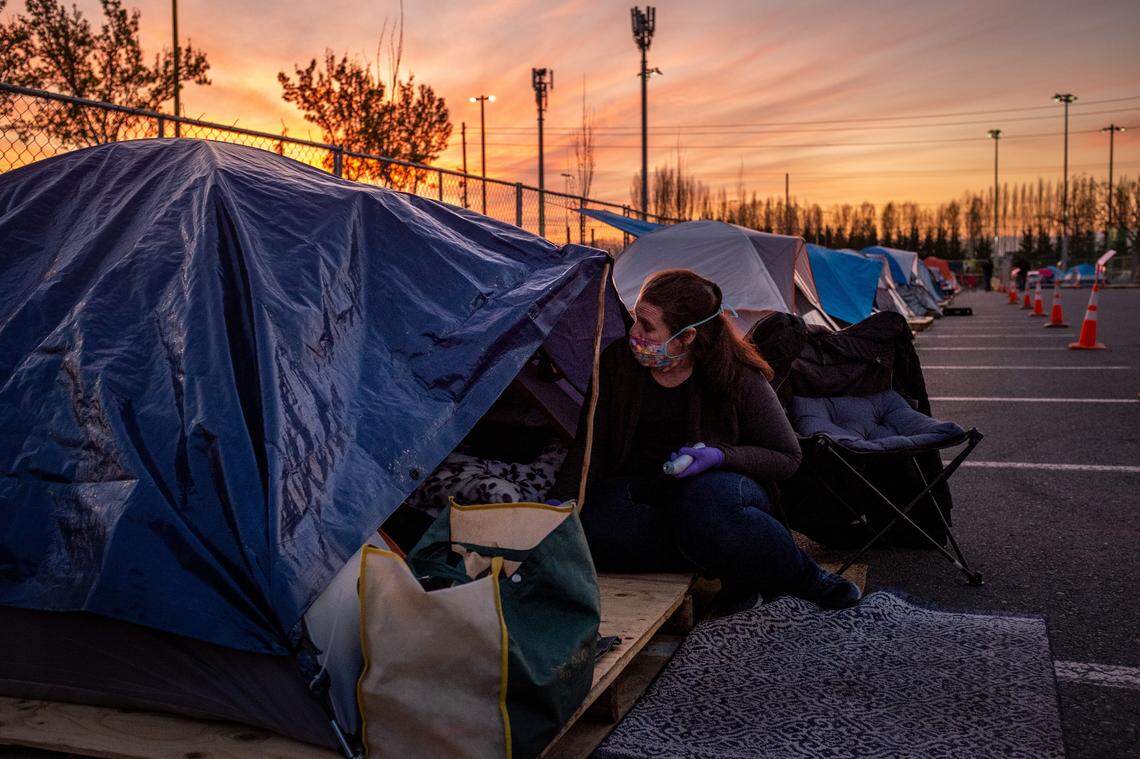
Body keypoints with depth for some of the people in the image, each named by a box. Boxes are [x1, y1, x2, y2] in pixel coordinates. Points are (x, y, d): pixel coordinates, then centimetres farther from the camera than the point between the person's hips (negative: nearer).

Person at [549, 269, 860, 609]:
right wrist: (563, 501, -15)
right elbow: (589, 446, 1)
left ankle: (805, 578, -18)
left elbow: (787, 458, -5)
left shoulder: (737, 377, -12)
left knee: (702, 502, -42)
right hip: (640, 489, 4)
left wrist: (720, 456, -22)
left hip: (724, 485, -3)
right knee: (591, 522, -32)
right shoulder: (618, 362, -4)